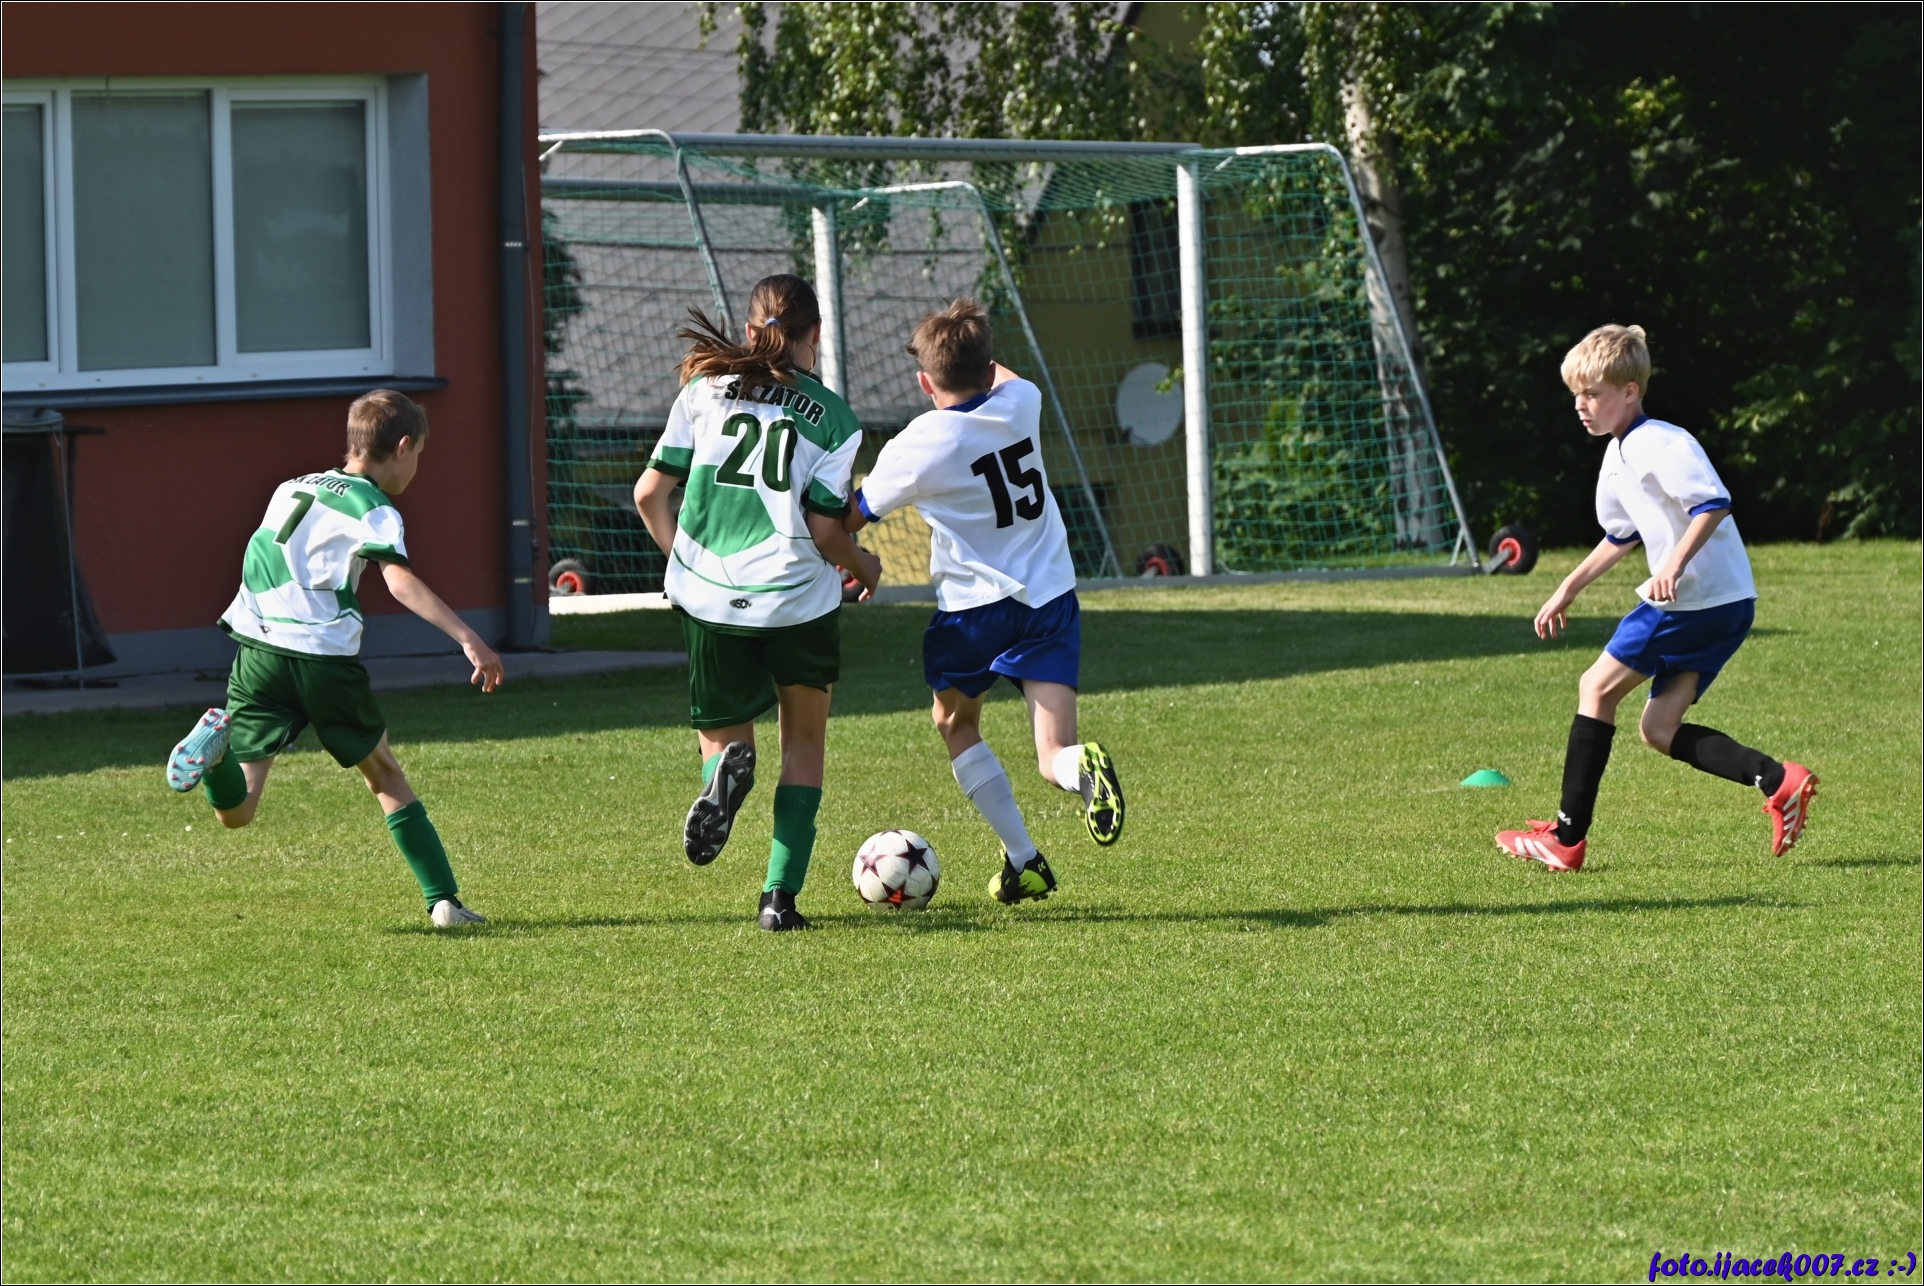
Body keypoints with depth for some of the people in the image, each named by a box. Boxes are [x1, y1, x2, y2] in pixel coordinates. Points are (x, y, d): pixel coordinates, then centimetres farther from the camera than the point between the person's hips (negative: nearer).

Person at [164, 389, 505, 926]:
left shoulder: (291, 490, 20)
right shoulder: (373, 511, -1)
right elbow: (400, 580, -17)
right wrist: (468, 639, -22)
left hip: (258, 652, 4)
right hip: (324, 656, -4)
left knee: (235, 813, 0)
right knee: (386, 776, 18)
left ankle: (218, 741, -30)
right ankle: (443, 901, 16)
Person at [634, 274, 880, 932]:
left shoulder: (704, 390, 6)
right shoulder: (834, 419, -1)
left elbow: (650, 493, 5)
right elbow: (824, 531, -5)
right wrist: (862, 564, 16)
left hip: (707, 600, 2)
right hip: (798, 601, -2)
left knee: (723, 734, 17)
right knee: (804, 743, 18)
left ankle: (726, 767, -22)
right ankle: (781, 895, 7)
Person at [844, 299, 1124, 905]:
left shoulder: (915, 447, -12)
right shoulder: (1022, 403, -1)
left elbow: (851, 518, 3)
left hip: (975, 606, -3)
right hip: (1051, 598, 3)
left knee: (956, 723, 25)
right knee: (1052, 759, -1)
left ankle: (1022, 860, 15)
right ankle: (1084, 768, -39)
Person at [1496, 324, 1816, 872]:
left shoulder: (1660, 444, -13)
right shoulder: (1618, 457, 18)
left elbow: (1714, 503, -23)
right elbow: (1621, 535, 31)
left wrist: (1676, 563, -31)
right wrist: (1570, 588, 33)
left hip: (1696, 598, -10)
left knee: (1597, 688, -2)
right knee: (1659, 729, 6)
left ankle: (1568, 837, 0)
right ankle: (1778, 780, -7)